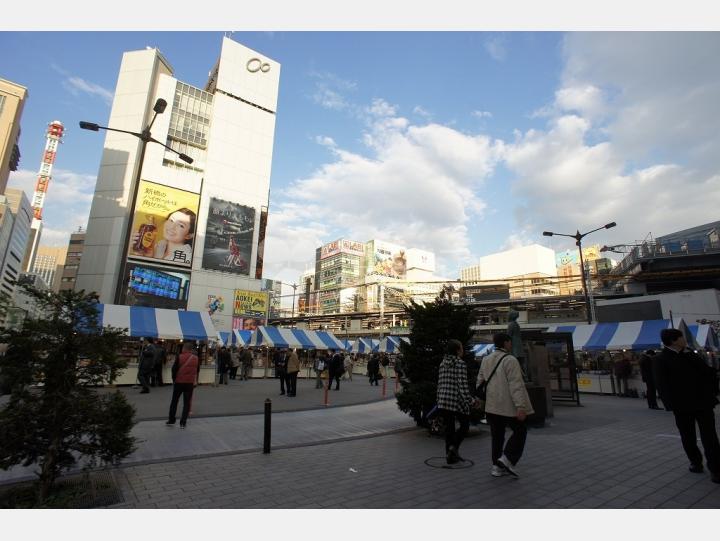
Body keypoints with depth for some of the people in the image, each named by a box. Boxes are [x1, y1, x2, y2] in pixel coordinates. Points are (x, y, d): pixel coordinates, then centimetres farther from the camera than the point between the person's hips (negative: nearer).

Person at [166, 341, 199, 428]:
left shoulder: (180, 357, -10)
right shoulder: (196, 358, 0)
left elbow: (174, 369, -7)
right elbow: (197, 370, 9)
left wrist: (174, 379, 8)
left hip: (179, 382, -1)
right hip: (190, 383, 2)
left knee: (174, 401, 16)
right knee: (186, 403, 7)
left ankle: (171, 420, 22)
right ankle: (183, 423, 6)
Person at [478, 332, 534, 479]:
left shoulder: (486, 360, 9)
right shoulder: (510, 360, -14)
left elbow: (480, 381, 15)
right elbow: (516, 385, -20)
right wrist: (521, 407, -21)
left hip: (491, 406, 7)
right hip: (508, 406, -7)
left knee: (497, 436, 15)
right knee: (520, 431, 12)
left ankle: (497, 466, 19)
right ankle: (507, 459, 2)